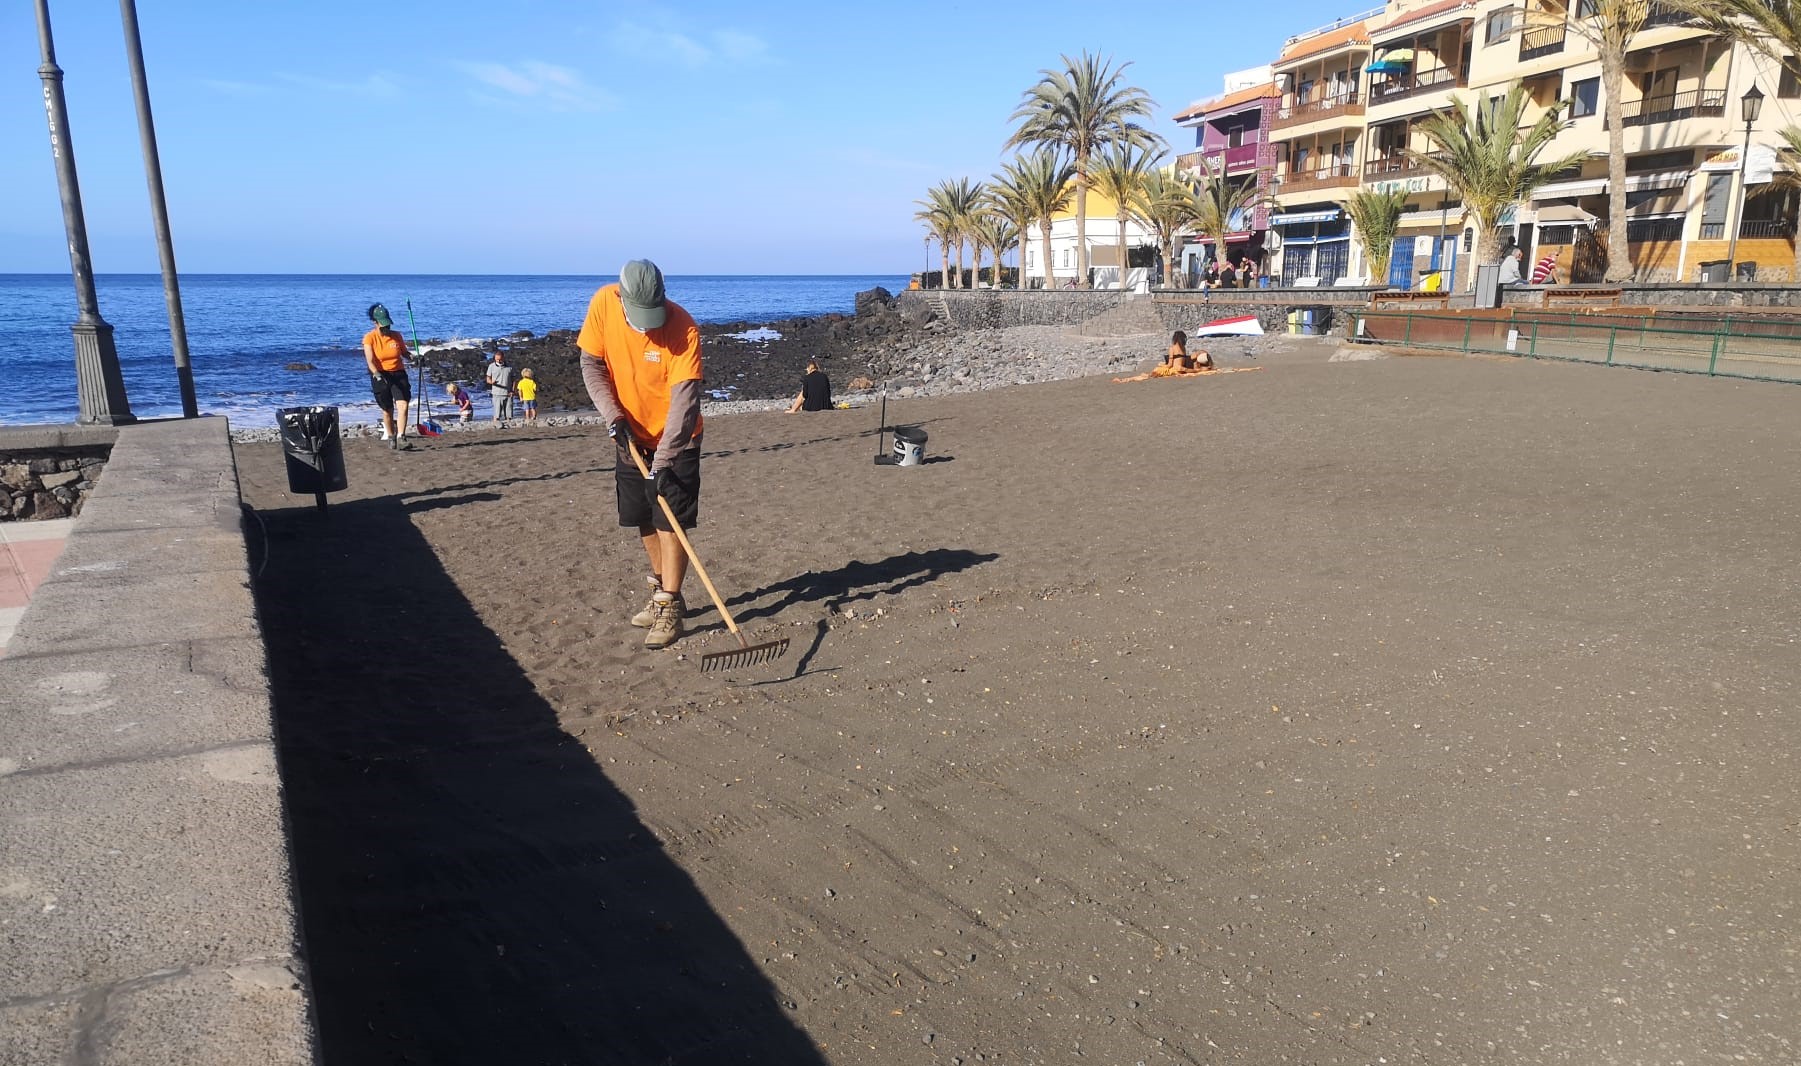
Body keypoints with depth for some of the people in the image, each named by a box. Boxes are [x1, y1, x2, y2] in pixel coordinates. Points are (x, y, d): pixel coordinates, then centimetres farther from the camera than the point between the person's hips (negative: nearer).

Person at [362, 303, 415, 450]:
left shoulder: (397, 336, 3)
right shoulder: (369, 337, -6)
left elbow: (404, 353, 17)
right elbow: (370, 361, -16)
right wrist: (377, 375, -33)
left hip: (398, 374, 2)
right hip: (380, 376, -2)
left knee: (403, 406, -17)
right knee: (387, 410, 7)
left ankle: (401, 438, -21)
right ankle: (391, 437, 27)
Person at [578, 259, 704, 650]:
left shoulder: (683, 328, -26)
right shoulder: (603, 303, -13)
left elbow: (685, 398, -28)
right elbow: (591, 364, -3)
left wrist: (663, 460, -32)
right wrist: (614, 416, -15)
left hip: (675, 441, -5)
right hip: (631, 436, 5)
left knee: (669, 522, -7)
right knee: (644, 521, 12)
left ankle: (669, 608, 3)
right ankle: (664, 593, 29)